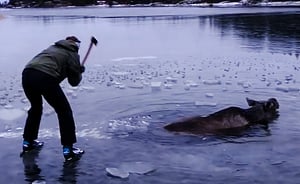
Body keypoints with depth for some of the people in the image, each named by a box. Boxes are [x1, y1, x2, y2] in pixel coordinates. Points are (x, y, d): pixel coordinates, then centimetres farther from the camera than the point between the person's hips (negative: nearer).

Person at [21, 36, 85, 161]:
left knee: (36, 107, 30)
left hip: (27, 74, 7)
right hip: (45, 78, -6)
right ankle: (68, 149, 8)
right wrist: (79, 72, 35)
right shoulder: (72, 54, 15)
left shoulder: (53, 48, 33)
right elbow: (74, 81, 15)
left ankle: (28, 142, 37)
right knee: (64, 112, 9)